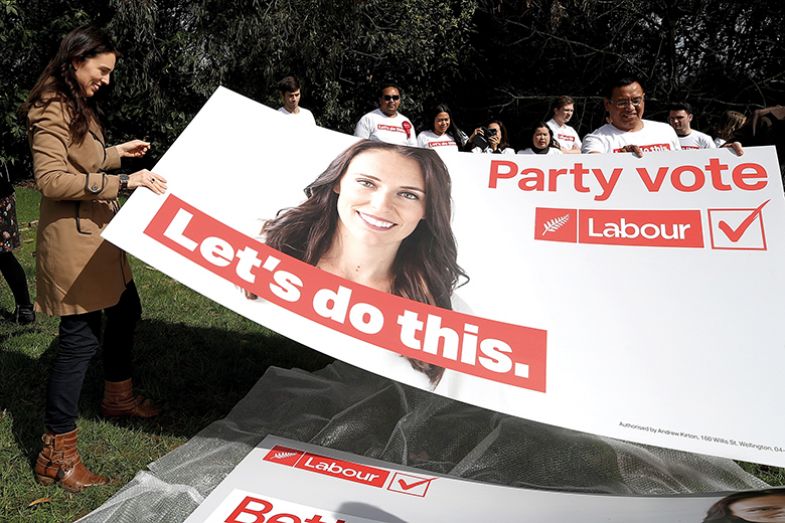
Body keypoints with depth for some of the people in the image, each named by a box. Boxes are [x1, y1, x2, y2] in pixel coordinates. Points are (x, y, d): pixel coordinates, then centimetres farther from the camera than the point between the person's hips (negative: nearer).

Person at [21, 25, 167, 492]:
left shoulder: (78, 107, 17)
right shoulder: (52, 110, -15)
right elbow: (51, 179, -25)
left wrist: (116, 153, 22)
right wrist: (120, 183, -29)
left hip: (98, 235, 11)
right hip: (73, 240, -11)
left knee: (126, 311, 21)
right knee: (81, 338, -7)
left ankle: (119, 396, 43)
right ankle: (58, 454, 5)